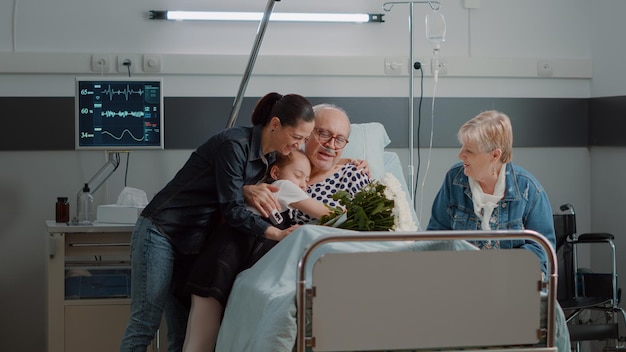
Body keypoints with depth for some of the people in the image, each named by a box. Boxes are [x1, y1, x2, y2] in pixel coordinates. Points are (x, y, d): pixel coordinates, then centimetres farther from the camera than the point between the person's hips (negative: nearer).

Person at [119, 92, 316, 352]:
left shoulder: (268, 157, 7)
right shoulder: (234, 145, -19)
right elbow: (232, 210, -20)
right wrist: (279, 234, -24)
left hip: (193, 244, 8)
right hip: (160, 233, -8)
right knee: (145, 324, -10)